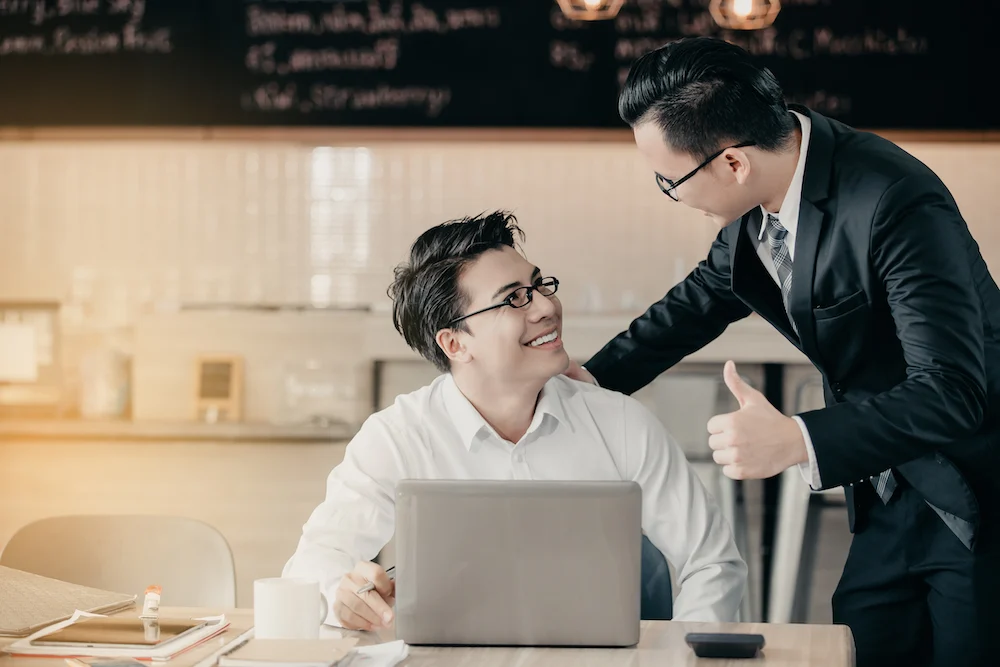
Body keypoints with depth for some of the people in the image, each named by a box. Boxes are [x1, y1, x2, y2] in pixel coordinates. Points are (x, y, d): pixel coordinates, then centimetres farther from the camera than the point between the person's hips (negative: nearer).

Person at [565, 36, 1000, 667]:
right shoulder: (762, 199, -4)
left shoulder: (897, 204, -29)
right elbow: (712, 291, 17)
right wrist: (596, 374, 11)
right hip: (892, 492, 8)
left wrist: (799, 441, -43)